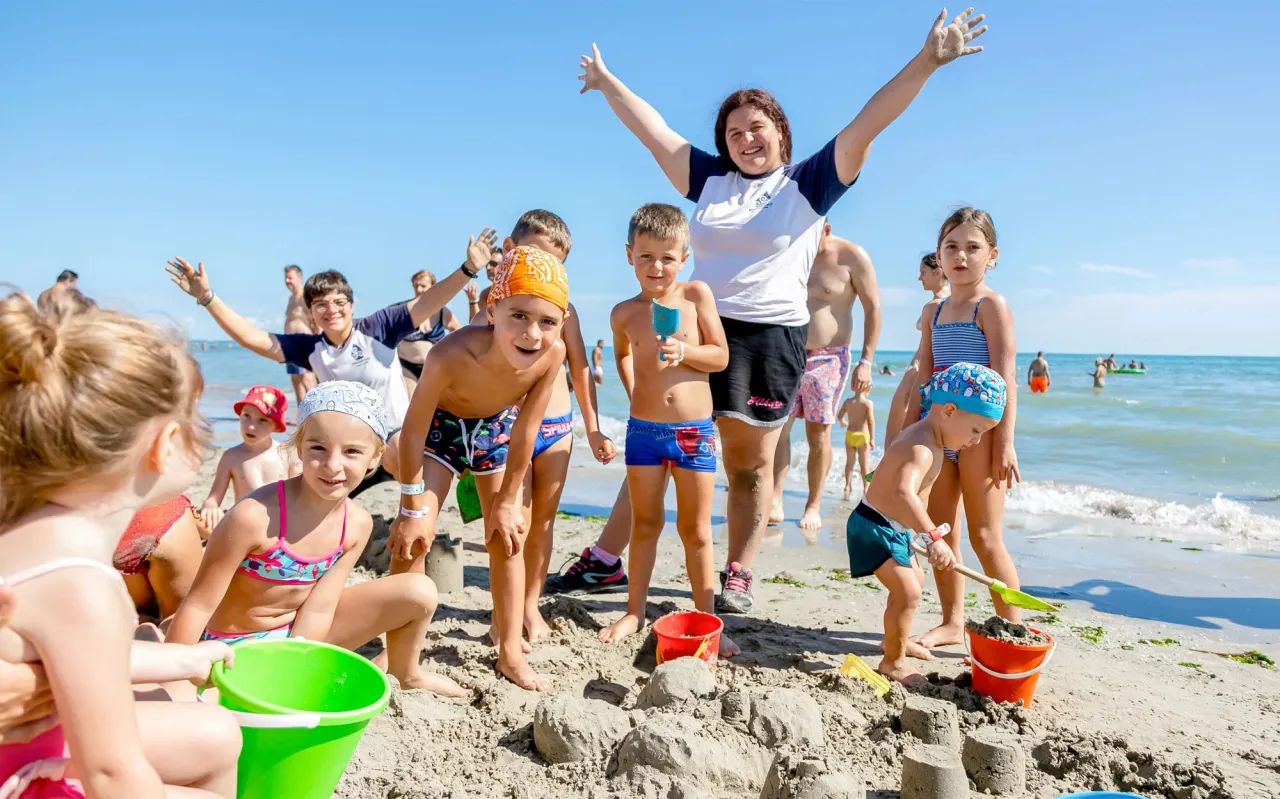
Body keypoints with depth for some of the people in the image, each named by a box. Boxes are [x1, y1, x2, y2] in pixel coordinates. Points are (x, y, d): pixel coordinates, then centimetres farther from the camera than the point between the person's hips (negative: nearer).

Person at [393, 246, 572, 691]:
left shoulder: (553, 354, -33)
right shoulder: (451, 355, -42)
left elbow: (524, 434, -19)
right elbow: (414, 430, -27)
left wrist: (507, 502, -9)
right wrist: (412, 508, -18)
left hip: (497, 427, 3)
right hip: (442, 424, -2)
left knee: (508, 537, 4)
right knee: (412, 534, -8)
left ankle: (510, 652, 19)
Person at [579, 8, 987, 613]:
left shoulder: (808, 182, 6)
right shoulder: (709, 179, 14)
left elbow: (865, 126, -1)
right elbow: (652, 128, 20)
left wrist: (927, 62, -7)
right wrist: (607, 81, 28)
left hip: (770, 335, -2)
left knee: (750, 465, 4)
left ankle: (737, 575, 15)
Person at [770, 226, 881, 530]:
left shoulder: (852, 257, -8)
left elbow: (873, 309, -6)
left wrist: (865, 362, -12)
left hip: (827, 359, -3)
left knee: (818, 434, 1)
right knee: (778, 427, -7)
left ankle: (813, 506, 11)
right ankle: (774, 501, -6)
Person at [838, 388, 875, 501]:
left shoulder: (848, 401, 0)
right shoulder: (868, 403, -12)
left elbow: (839, 415, 14)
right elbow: (871, 421, -17)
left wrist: (843, 422, 37)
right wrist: (872, 439, -15)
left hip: (850, 434, 3)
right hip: (862, 436, -3)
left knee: (849, 462, 12)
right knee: (864, 464, 7)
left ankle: (848, 486, 8)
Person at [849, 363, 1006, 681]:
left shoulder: (929, 440, 5)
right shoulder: (922, 449, -29)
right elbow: (903, 493, -48)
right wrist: (933, 537, -55)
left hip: (894, 529, 11)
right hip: (875, 528, -11)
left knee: (914, 581, 26)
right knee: (908, 592, -16)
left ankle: (898, 640, 45)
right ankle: (893, 662, 2)